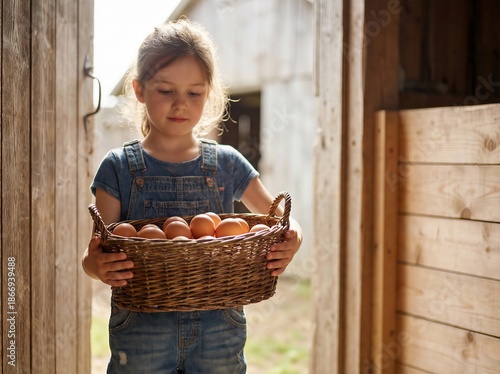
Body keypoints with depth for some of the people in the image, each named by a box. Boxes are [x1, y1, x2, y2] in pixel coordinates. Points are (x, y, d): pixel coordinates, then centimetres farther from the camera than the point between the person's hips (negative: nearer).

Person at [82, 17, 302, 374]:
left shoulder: (227, 164, 4)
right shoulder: (119, 167, 0)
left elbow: (281, 218, 10)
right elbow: (99, 252, -1)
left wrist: (291, 241, -13)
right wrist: (96, 264, -25)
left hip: (218, 334, 2)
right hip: (140, 332, -1)